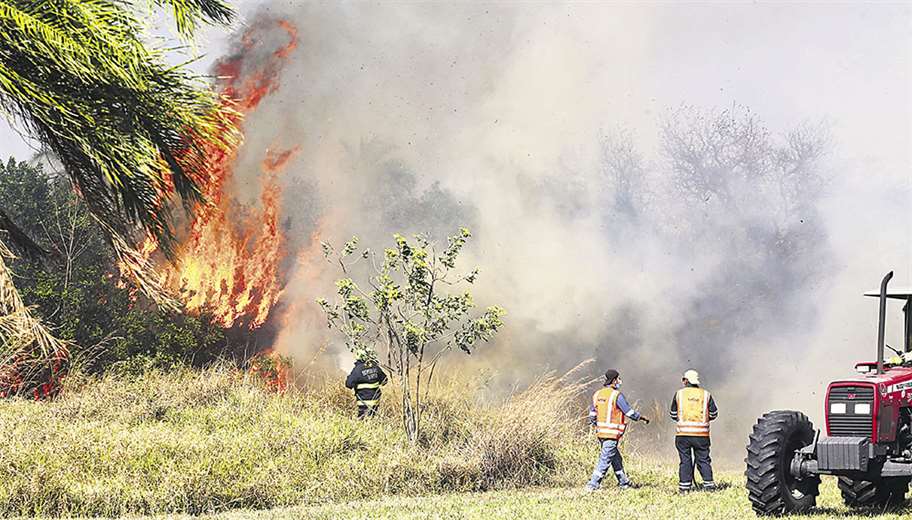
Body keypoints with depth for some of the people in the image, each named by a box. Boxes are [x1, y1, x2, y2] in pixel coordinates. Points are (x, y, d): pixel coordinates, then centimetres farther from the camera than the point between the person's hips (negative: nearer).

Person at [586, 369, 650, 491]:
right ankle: (593, 484, -7)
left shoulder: (597, 395, 9)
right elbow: (629, 412, -9)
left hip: (600, 432, 8)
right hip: (612, 435, -8)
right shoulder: (616, 395, -13)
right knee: (605, 460, -5)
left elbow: (592, 416, 13)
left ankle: (624, 482, 28)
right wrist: (642, 418, 6)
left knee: (616, 458, 19)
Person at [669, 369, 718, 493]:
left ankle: (684, 486, 5)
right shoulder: (706, 395, 5)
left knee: (685, 460, 5)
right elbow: (713, 414, 10)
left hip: (683, 433, 0)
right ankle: (708, 484, 4)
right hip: (702, 434, 0)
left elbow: (673, 415, 9)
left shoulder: (679, 394, 3)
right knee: (703, 460, 8)